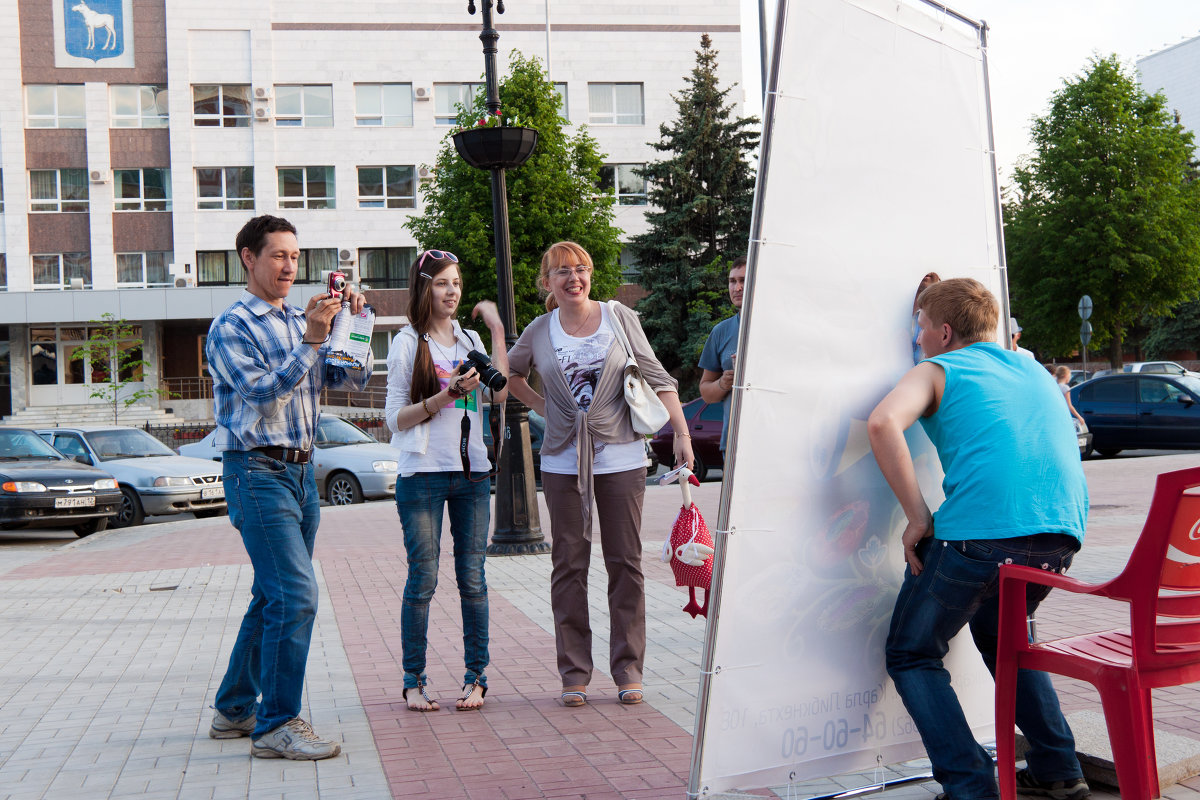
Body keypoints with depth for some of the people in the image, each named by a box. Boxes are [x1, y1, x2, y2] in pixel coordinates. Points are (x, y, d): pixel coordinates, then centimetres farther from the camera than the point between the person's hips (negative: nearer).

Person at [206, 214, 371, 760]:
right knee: (296, 596, -15)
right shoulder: (230, 326, -5)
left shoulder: (301, 321, 15)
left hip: (301, 470, 8)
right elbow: (261, 391, -17)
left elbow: (353, 377, 11)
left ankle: (235, 709, 26)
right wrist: (310, 342, -22)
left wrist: (353, 323, -2)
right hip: (258, 471, -8)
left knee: (274, 597, 14)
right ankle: (276, 726, -9)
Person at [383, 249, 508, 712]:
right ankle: (414, 681, 8)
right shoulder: (408, 343, 2)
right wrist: (446, 395, -15)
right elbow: (395, 418, -3)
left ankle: (476, 677, 11)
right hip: (423, 474, -4)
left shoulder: (469, 341, 15)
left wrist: (497, 330, -2)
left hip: (472, 472, 4)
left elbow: (499, 394, -1)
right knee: (423, 581, -2)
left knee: (472, 579, 4)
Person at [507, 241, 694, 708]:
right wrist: (542, 406, 10)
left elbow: (656, 378, 2)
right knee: (568, 566, 4)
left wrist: (682, 433, -6)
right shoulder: (539, 332, 6)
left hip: (620, 456, -1)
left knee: (625, 563, 3)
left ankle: (628, 669, 11)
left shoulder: (620, 319, 2)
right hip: (562, 461, 1)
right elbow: (510, 376, 24)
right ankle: (574, 672, 11)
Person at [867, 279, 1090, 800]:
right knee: (999, 636, 32)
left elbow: (883, 422, -11)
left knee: (911, 655, 12)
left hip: (978, 532, -6)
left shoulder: (935, 370, 10)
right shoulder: (1031, 367, 27)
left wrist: (918, 517, -10)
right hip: (1063, 532, 6)